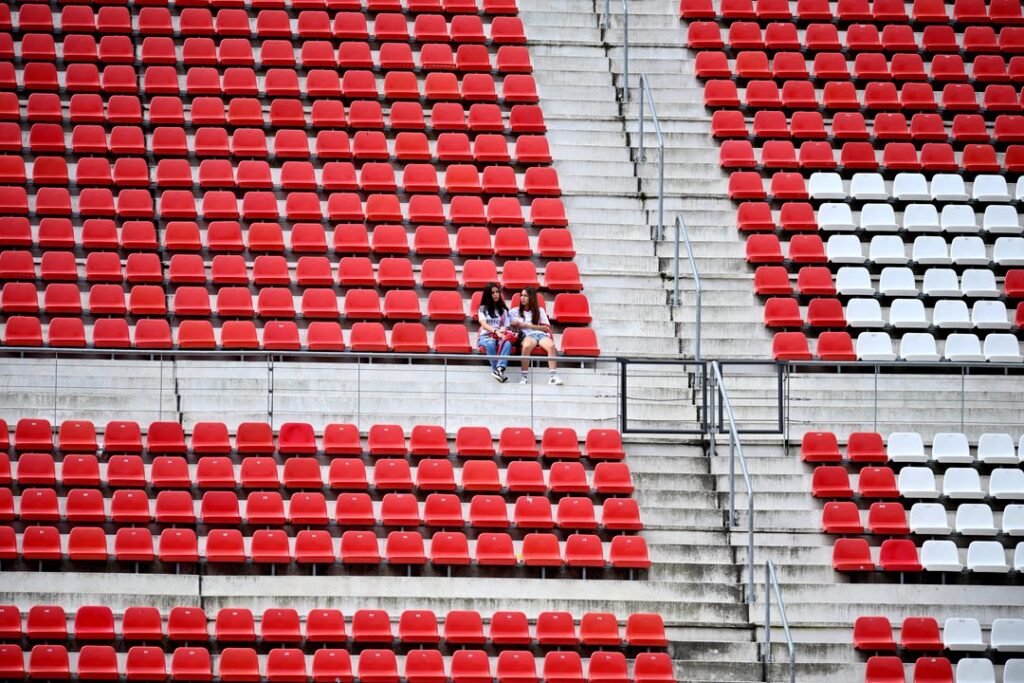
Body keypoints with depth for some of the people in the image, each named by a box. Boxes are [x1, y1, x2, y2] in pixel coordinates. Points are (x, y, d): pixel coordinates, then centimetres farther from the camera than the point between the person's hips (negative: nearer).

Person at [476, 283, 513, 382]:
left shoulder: (503, 310, 21)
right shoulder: (483, 309, 11)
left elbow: (506, 327, 13)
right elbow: (484, 324, -5)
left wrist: (503, 330, -12)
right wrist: (496, 332, -22)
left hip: (500, 336, 2)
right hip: (485, 336, -2)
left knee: (507, 343, -36)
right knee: (490, 344, -40)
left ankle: (499, 368, -55)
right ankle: (497, 370, -48)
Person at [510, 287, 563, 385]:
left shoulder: (540, 311, 22)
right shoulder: (515, 311, 24)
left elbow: (547, 328, 11)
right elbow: (512, 328, 15)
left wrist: (529, 326, 2)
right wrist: (515, 325, -8)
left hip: (541, 334, 1)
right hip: (527, 335, -1)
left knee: (551, 345, -35)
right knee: (526, 346, -40)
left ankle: (553, 376, -42)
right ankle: (524, 377, -39)